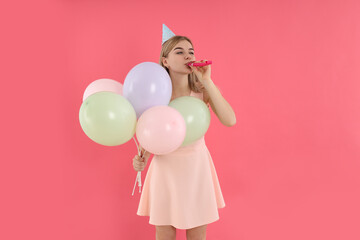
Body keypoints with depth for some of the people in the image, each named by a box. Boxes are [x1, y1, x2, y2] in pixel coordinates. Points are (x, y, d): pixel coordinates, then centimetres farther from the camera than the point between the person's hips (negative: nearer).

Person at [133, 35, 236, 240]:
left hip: (197, 167, 0)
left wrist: (207, 81, -25)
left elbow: (230, 121, -24)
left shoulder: (204, 89, -8)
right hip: (166, 169, 0)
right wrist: (142, 159, -17)